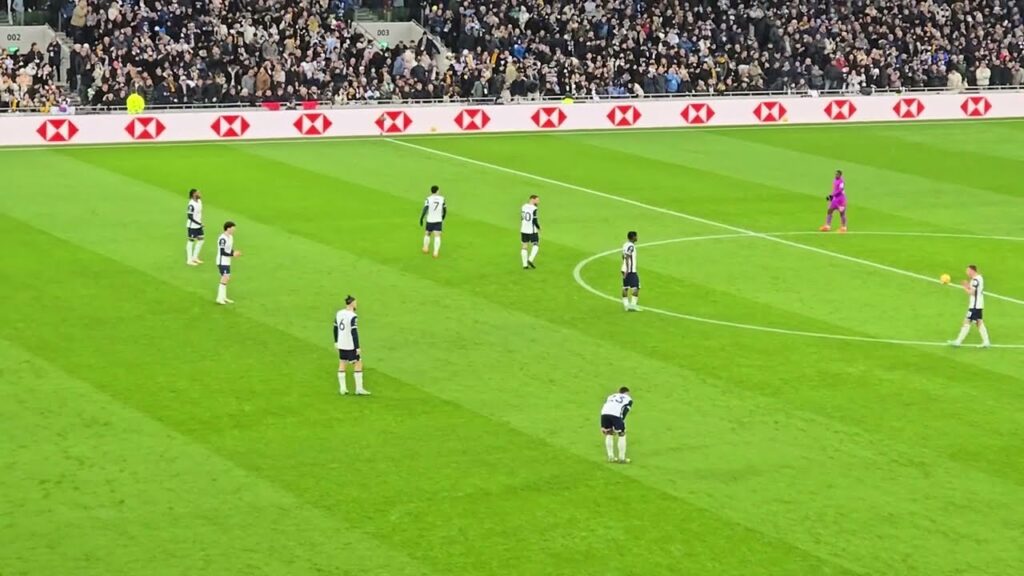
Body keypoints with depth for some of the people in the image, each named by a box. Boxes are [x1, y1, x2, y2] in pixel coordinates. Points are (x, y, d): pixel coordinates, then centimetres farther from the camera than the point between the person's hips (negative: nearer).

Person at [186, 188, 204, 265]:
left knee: (200, 240, 14)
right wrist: (198, 223, -21)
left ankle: (195, 257, 29)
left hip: (199, 225, 9)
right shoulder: (191, 205, -23)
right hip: (192, 226, -9)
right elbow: (190, 216, -22)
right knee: (191, 241, 2)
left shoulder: (199, 201, 3)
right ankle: (189, 260, 13)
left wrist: (201, 222, 10)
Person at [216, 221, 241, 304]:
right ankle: (219, 298, -10)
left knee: (227, 279, 16)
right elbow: (222, 252, -23)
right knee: (225, 278, -14)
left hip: (227, 262, 10)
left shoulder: (230, 237, 10)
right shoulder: (222, 239, -22)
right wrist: (233, 254, -21)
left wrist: (235, 252, -1)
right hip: (222, 262, -10)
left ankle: (223, 298, 26)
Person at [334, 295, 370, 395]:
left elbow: (335, 328, 13)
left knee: (342, 364, 13)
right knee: (358, 364, 3)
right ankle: (359, 389, 4)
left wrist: (336, 342, 24)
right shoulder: (353, 317, -18)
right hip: (351, 345, -7)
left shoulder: (339, 313, 4)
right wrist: (357, 347, -17)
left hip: (341, 344, 7)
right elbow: (354, 332, -20)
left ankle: (342, 388, 15)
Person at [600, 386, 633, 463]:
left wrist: (602, 426, 23)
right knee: (621, 435, 14)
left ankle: (610, 457, 26)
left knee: (609, 434, 24)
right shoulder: (628, 399, 26)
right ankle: (622, 458, 17)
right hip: (616, 414, -4)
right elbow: (625, 411, 9)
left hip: (604, 413, 4)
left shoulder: (611, 397, 37)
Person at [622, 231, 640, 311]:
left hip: (625, 270, 9)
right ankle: (633, 304, -7)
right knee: (636, 287, -4)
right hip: (631, 270, -9)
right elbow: (627, 257, -23)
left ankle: (626, 305, 9)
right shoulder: (631, 246, -15)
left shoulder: (625, 245, 12)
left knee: (625, 288, 7)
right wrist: (627, 270, -25)